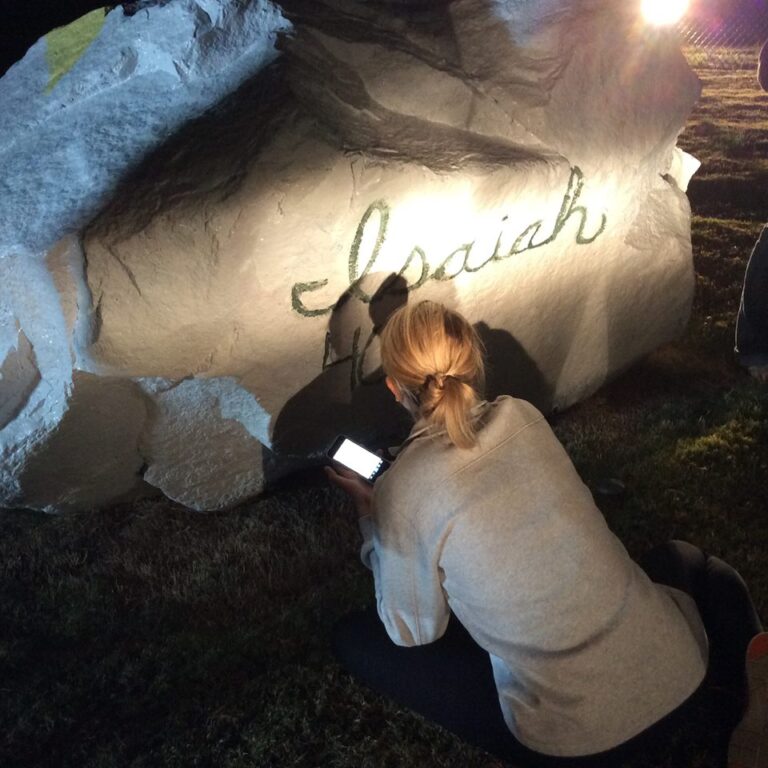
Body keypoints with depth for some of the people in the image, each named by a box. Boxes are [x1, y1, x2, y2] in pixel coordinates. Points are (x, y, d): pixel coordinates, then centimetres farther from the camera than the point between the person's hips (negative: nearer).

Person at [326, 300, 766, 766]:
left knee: (354, 638, 8)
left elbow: (413, 632, -1)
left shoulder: (402, 492, -16)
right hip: (678, 669, 5)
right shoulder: (523, 417, -2)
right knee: (684, 558, 36)